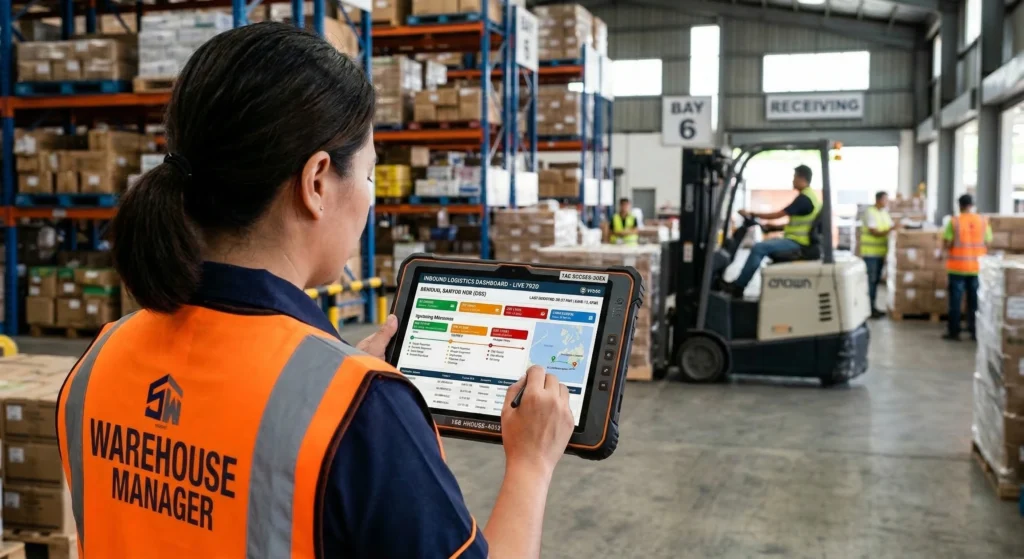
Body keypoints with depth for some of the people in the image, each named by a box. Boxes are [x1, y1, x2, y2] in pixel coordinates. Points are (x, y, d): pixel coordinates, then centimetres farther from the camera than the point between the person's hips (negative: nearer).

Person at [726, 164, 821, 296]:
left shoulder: (803, 198, -17)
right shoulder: (809, 197, 15)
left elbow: (778, 214, -16)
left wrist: (752, 214, -8)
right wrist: (774, 227, 13)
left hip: (796, 242, -11)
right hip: (797, 241, 11)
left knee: (759, 248, -19)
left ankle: (738, 286, -13)